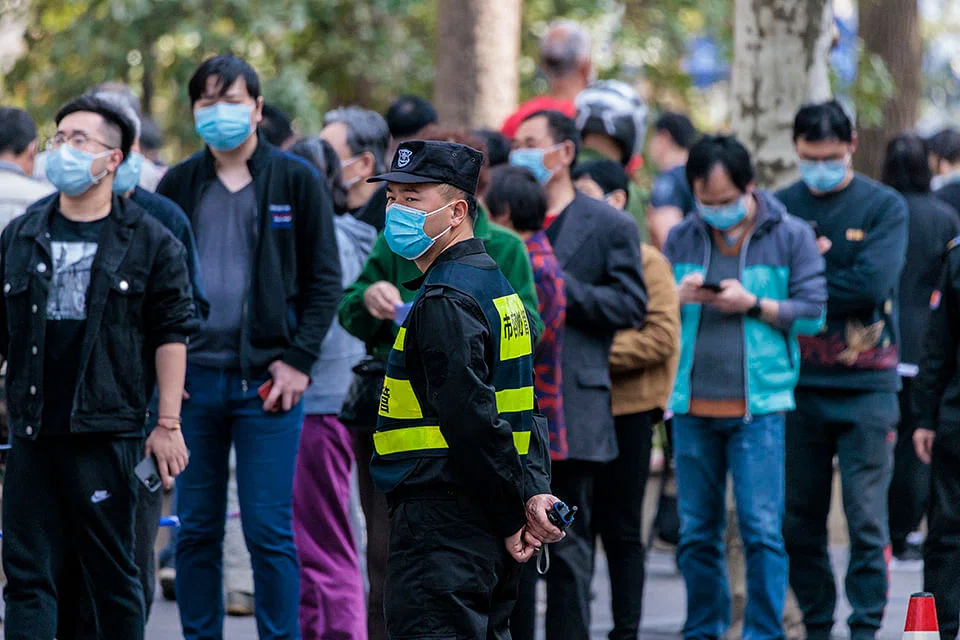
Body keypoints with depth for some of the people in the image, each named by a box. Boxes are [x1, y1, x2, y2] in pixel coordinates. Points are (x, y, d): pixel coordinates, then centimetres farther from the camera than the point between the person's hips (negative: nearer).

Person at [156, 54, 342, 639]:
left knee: (270, 532, -3)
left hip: (267, 380, -3)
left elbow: (325, 280, 2)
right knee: (197, 531, 6)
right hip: (192, 378, 3)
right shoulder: (179, 185, 10)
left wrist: (299, 361, -7)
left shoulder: (297, 181, 2)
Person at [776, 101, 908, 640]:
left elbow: (871, 286, -13)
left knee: (867, 518, -5)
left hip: (866, 389, -3)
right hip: (799, 385, 3)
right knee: (800, 519, 6)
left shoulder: (885, 207, 1)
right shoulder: (782, 207, 9)